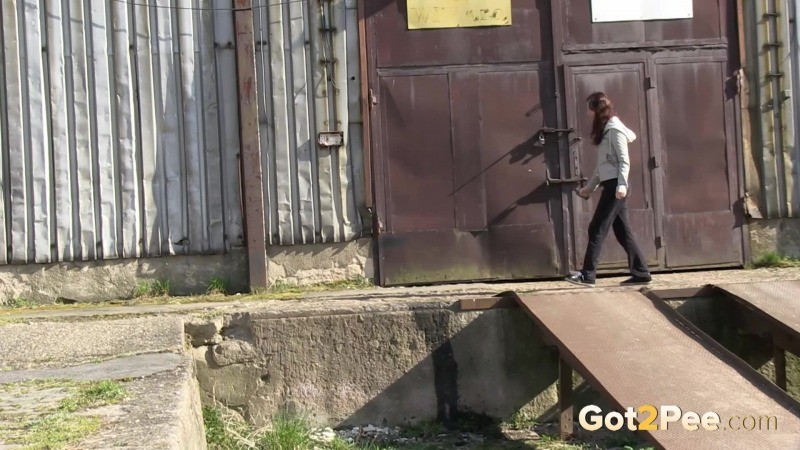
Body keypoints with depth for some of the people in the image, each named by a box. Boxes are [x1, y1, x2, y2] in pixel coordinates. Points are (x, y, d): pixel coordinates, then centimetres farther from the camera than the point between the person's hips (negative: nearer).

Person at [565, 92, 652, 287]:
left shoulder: (614, 129, -9)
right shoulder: (605, 130, 18)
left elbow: (624, 161, -14)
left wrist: (622, 184, -24)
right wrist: (589, 187, 22)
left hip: (615, 185, -9)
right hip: (611, 184, 9)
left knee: (597, 229, -9)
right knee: (622, 232, 8)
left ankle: (588, 274, -7)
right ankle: (641, 273, 11)